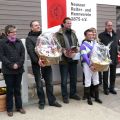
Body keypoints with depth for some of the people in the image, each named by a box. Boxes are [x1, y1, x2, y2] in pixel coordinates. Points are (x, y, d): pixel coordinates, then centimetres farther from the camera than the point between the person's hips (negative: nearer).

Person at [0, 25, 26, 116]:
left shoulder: (19, 42, 9)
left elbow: (23, 54, 6)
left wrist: (18, 64, -10)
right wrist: (11, 65, -17)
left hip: (19, 69, 3)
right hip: (8, 70, -3)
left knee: (18, 89, 13)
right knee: (10, 90, 5)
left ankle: (19, 106, 24)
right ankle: (9, 109, 17)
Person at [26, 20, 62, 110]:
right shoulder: (29, 38, 0)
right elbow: (30, 51, -13)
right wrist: (37, 60, -26)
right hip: (37, 64, -4)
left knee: (49, 83, 9)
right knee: (39, 84, 4)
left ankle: (52, 100, 19)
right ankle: (42, 102, 17)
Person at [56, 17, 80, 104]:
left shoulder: (73, 33, 14)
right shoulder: (58, 34, -5)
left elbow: (76, 44, 13)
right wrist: (64, 52, -26)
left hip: (73, 59, 6)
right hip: (64, 59, -5)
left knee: (74, 78, 14)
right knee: (64, 80, 4)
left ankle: (73, 93, 30)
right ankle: (65, 96, 17)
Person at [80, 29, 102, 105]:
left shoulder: (95, 43, 9)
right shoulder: (83, 45, -7)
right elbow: (85, 57, -15)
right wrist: (90, 65, -22)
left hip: (95, 64, 5)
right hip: (87, 64, -5)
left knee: (96, 81, 10)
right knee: (88, 82, -1)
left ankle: (97, 97, 22)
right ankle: (89, 98, 9)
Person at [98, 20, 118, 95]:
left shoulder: (115, 35, 12)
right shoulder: (101, 35, -6)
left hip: (114, 58, 5)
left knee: (113, 74, 13)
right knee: (105, 74, 6)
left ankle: (112, 88, 26)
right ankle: (106, 89, 18)